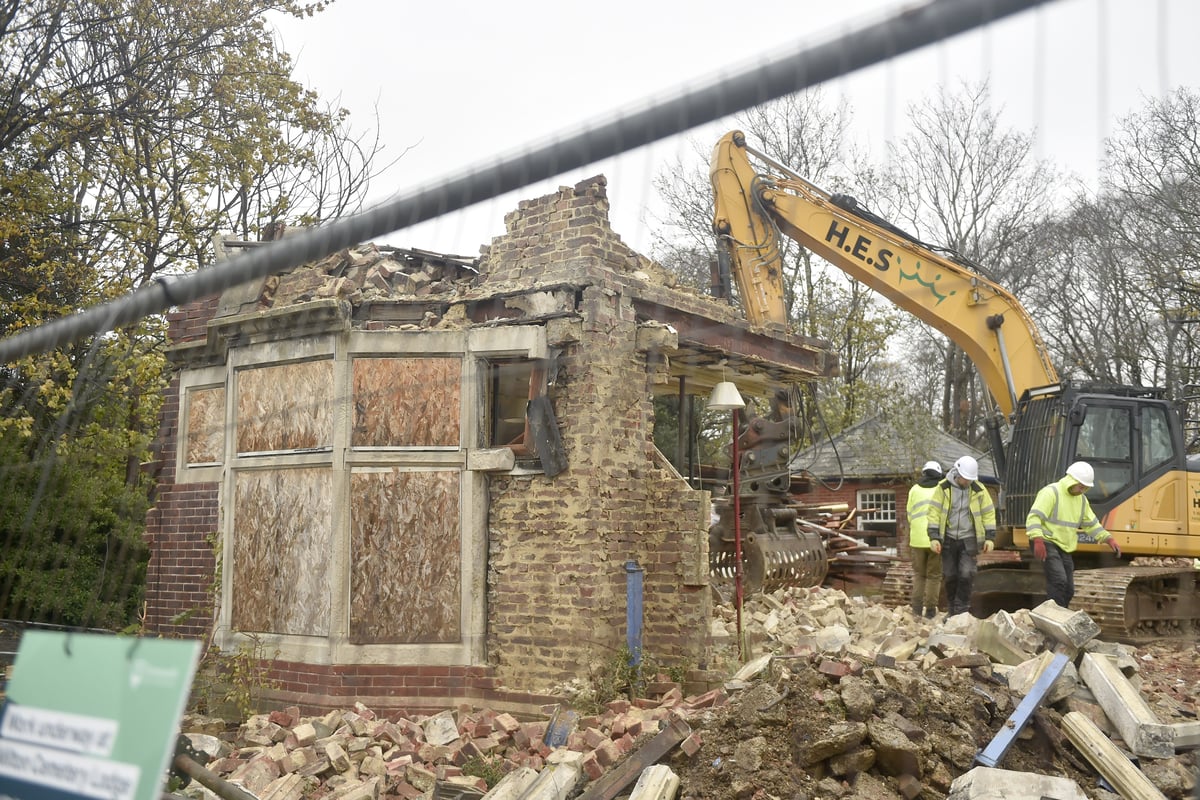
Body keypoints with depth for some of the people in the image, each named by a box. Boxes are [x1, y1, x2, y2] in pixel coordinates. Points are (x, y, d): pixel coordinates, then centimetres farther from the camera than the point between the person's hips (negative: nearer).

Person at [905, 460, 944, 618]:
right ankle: (930, 610, 6)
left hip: (918, 539, 1)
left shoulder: (915, 489, 9)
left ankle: (917, 608, 5)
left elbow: (909, 517, 9)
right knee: (934, 575, 8)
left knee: (918, 573, 13)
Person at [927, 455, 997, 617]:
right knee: (950, 576, 7)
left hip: (969, 540, 0)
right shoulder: (943, 487, -6)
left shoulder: (979, 490, -2)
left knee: (966, 575, -11)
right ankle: (951, 612, 21)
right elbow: (934, 512, -6)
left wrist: (990, 537, -2)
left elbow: (989, 513, 4)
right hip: (948, 539, 1)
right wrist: (934, 537, -11)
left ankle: (962, 611, 0)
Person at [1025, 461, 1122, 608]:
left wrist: (1109, 539, 10)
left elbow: (1092, 524, 23)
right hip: (1047, 543, -9)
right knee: (1058, 580, -24)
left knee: (1068, 590, 7)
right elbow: (1034, 517, -22)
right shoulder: (1051, 492, -13)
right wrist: (1038, 540, -33)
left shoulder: (1081, 499, 14)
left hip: (1064, 548, 9)